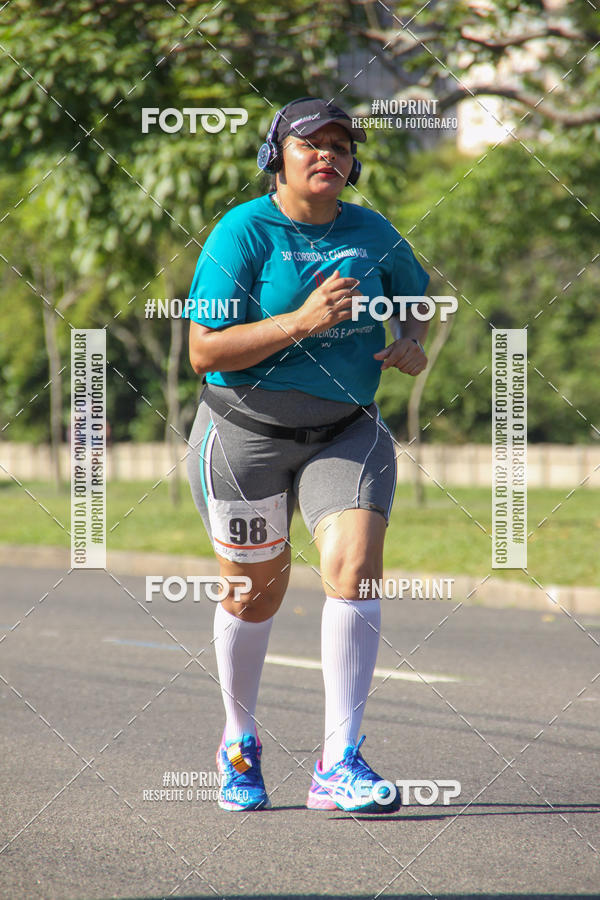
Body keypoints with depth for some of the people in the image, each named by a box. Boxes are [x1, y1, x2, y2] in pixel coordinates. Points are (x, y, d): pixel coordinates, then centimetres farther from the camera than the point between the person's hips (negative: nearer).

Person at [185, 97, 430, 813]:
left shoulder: (372, 234, 2)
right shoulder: (242, 234, -12)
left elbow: (417, 297, 22)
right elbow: (204, 352, -19)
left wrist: (411, 342, -1)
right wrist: (301, 321, -27)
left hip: (346, 431, 3)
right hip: (245, 434, -3)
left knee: (355, 564, -19)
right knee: (256, 592, 9)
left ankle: (338, 766, -20)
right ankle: (239, 742, 36)